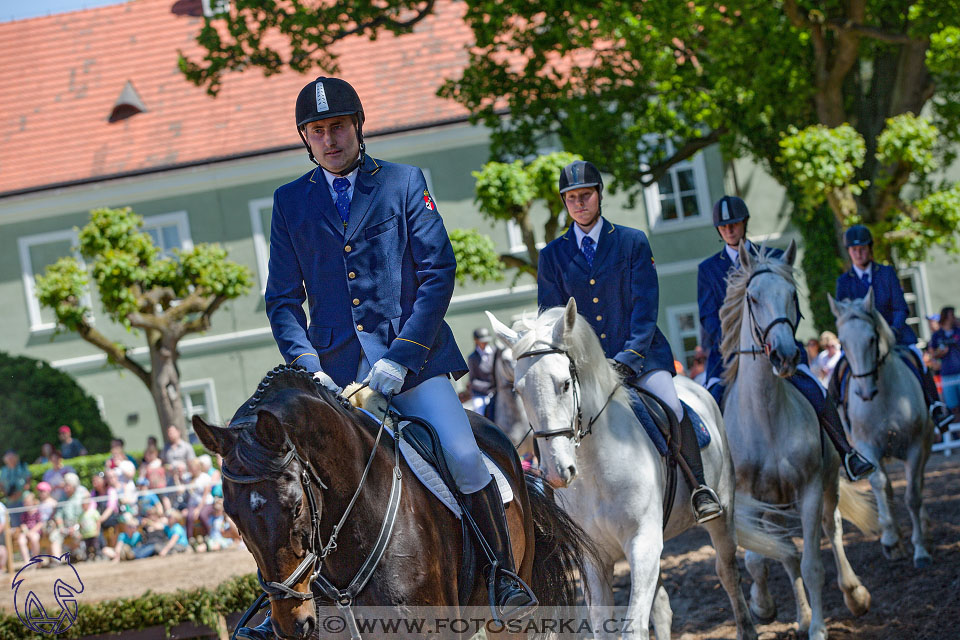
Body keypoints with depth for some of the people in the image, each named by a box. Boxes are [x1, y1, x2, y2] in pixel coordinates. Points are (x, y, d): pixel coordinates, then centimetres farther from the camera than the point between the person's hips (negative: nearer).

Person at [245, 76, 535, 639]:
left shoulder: (404, 183, 5)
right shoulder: (291, 201, 9)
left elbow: (439, 270, -2)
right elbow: (283, 299, 8)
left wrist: (401, 356, -11)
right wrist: (306, 366, -9)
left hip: (411, 354, -2)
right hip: (335, 362, 2)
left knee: (463, 457, -16)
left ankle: (504, 576, 2)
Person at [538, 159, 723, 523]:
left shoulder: (632, 242, 6)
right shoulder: (552, 255, 10)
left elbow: (645, 308, -1)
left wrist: (628, 358, -15)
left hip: (640, 354, -2)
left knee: (672, 406, -25)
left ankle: (700, 488, -10)